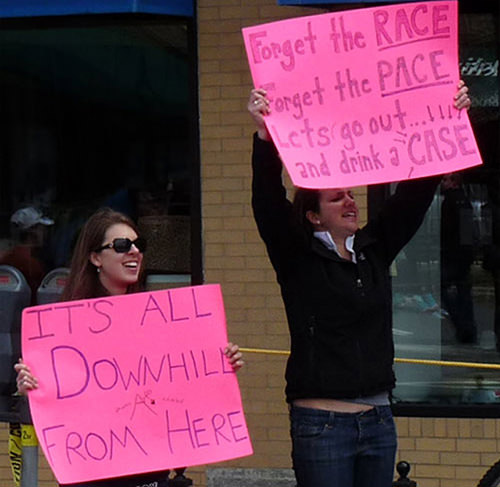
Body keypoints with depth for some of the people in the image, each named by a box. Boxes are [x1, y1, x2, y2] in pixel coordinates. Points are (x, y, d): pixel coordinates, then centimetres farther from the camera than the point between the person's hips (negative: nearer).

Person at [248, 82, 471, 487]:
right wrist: (264, 135, -32)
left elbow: (416, 193, 6)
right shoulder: (297, 259, -3)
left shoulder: (375, 249, 10)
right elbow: (267, 202, -18)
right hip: (321, 423, -5)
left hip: (378, 419, 5)